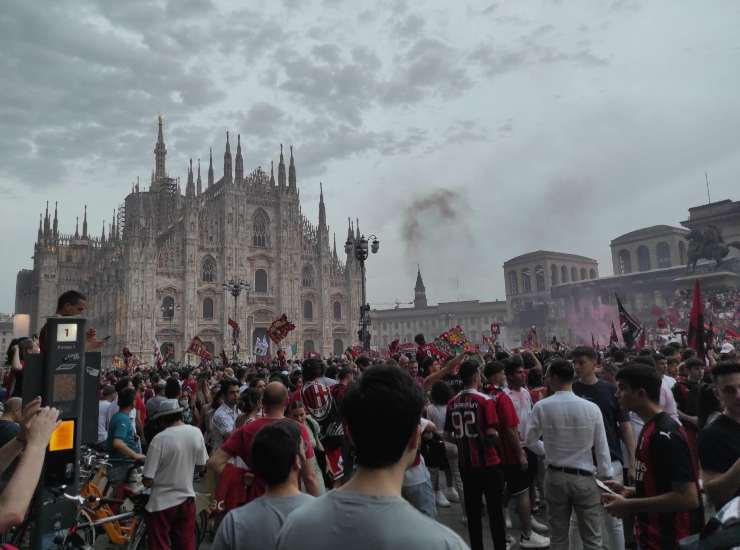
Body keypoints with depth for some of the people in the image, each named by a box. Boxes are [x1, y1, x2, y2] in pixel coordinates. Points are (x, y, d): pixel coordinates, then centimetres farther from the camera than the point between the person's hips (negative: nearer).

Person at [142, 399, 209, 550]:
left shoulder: (159, 439, -21)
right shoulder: (196, 433, -7)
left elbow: (148, 481, -17)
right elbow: (202, 464, 5)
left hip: (162, 503, -4)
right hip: (187, 498, 4)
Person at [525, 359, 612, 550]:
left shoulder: (541, 407, -11)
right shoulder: (591, 408, -12)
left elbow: (530, 441, -1)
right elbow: (602, 449, -6)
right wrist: (606, 480, 5)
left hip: (555, 477, 1)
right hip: (584, 478, -1)